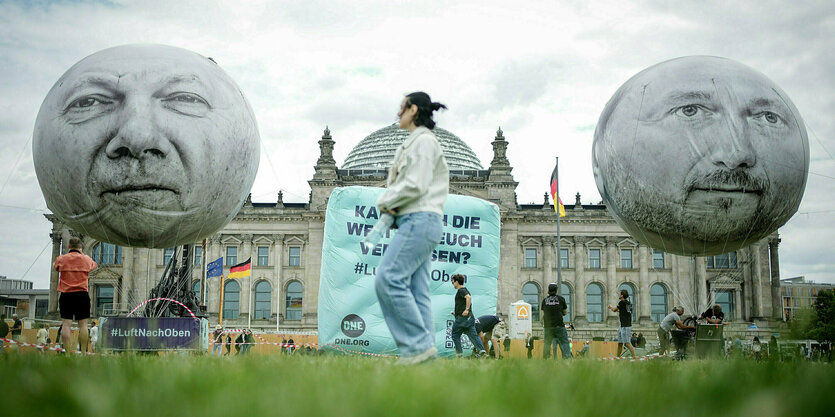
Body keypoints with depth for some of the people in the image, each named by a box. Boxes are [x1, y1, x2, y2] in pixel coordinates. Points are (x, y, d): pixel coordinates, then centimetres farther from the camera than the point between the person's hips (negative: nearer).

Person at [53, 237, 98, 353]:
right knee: (83, 324, 1)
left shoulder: (62, 258, 2)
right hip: (82, 294, 0)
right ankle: (83, 352, -2)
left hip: (66, 295, 0)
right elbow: (95, 265, 27)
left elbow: (55, 266, 25)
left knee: (66, 324, -2)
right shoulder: (87, 259, 4)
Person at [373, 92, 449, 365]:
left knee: (389, 277, -18)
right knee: (416, 289, 3)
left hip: (420, 219, -10)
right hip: (414, 222, 10)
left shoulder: (424, 140, -7)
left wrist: (385, 202, -4)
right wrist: (388, 202, 2)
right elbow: (398, 183, 23)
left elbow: (416, 185, -16)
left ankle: (418, 344, -15)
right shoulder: (411, 144, 24)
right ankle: (424, 351, 2)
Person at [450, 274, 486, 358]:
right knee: (473, 334, 1)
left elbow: (469, 297, -27)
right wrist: (456, 312, 33)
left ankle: (459, 353, 2)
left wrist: (466, 309, -31)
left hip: (462, 317, -9)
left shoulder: (461, 290, -8)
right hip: (469, 317, 9)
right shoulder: (465, 290, 23)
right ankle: (481, 349, -13)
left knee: (455, 335, 3)